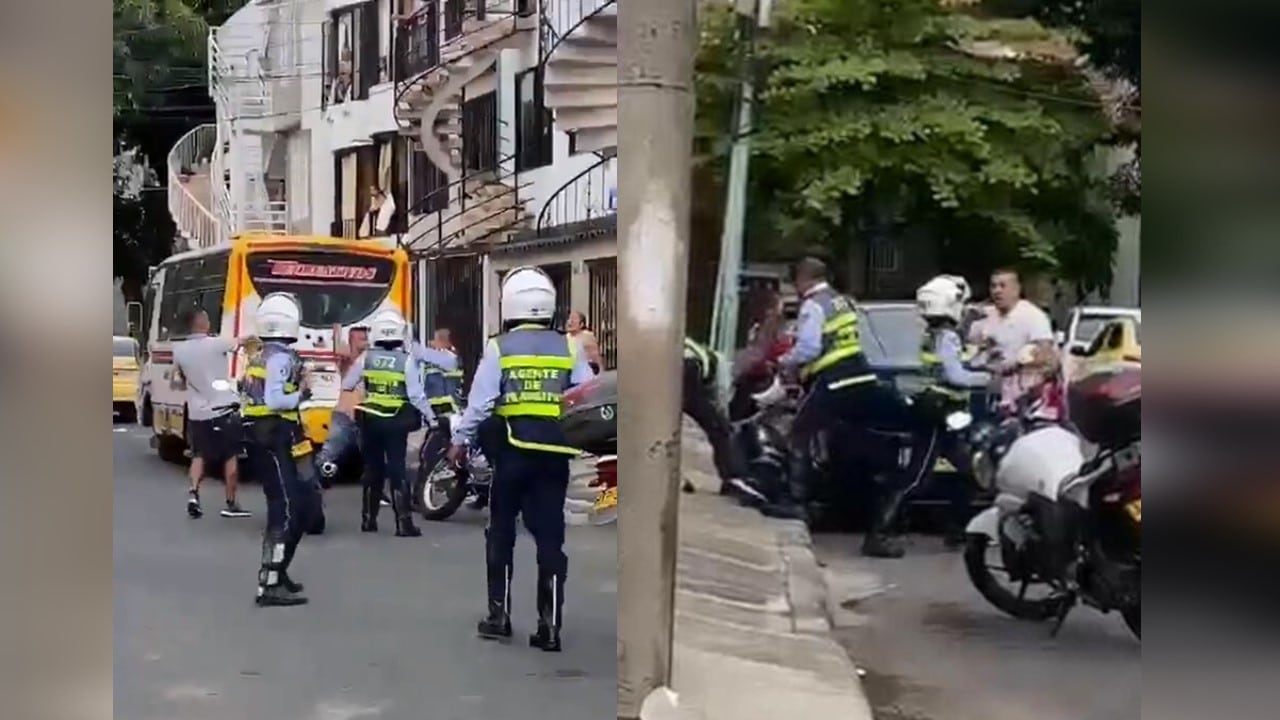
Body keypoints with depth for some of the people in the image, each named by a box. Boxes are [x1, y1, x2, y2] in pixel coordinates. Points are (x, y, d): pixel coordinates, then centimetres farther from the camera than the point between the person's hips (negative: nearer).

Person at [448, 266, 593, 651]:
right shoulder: (568, 348, 4)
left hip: (511, 450, -1)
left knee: (501, 532, 14)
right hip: (554, 453, 1)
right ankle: (550, 625, 2)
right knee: (550, 537, 5)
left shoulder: (498, 348, -2)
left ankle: (499, 615, 18)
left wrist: (460, 440, 7)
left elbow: (479, 402, -4)